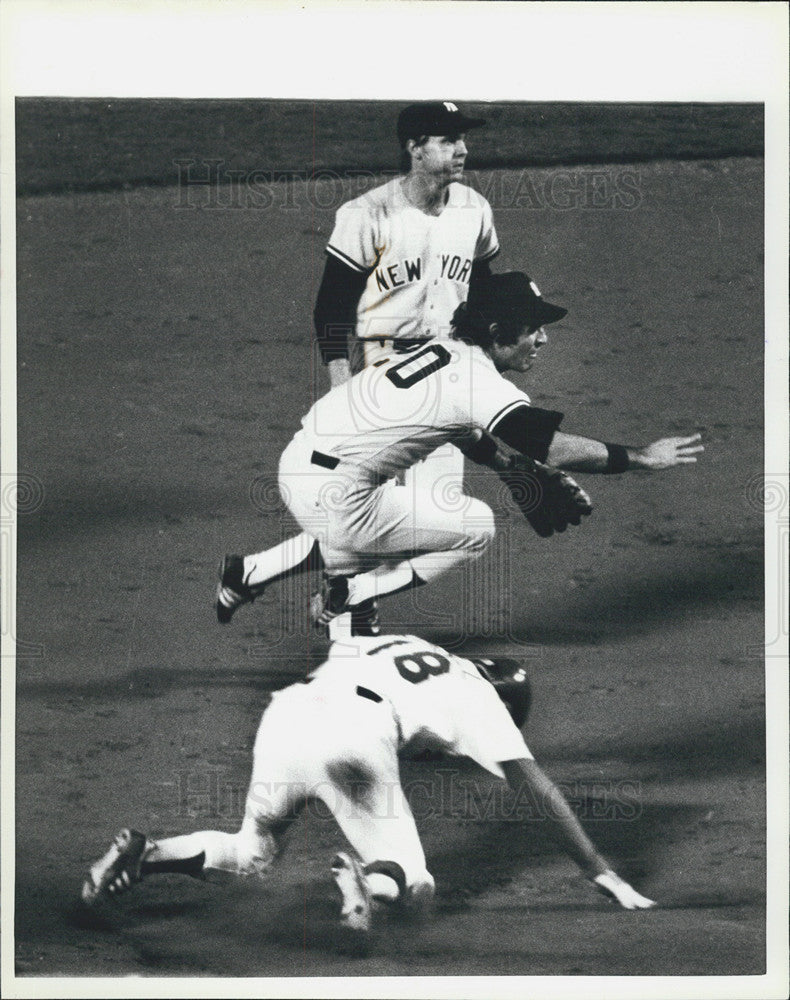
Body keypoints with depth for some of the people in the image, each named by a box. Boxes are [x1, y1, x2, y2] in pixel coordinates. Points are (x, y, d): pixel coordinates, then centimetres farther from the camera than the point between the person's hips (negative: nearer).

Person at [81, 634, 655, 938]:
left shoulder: (398, 646, 36)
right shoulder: (478, 697, 22)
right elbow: (537, 788, 17)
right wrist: (604, 876, 19)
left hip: (286, 711, 5)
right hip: (355, 734, -5)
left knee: (251, 855, 27)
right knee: (416, 891, 7)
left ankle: (144, 854, 3)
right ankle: (368, 882, -27)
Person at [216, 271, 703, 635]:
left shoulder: (444, 351, 13)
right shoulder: (479, 382, -15)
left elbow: (473, 439, 27)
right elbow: (547, 443, -24)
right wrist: (641, 457, -22)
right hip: (335, 496, -9)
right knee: (477, 526, 1)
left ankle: (253, 570, 26)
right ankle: (344, 597, 0)